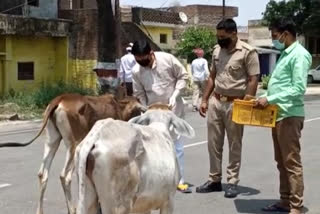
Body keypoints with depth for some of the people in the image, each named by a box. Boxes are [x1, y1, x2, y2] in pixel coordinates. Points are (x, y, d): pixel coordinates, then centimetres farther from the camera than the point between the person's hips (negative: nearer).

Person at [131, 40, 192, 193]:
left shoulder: (167, 59, -14)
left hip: (173, 109, -1)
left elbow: (183, 76, -5)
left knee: (177, 146, 4)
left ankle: (179, 180, 13)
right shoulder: (136, 71, -9)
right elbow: (139, 94, 1)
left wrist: (175, 95, -14)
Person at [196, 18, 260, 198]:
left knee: (234, 144, 5)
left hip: (234, 104, -6)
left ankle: (233, 182, 14)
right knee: (214, 143, 9)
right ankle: (215, 180, 20)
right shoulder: (217, 50, 8)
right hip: (215, 101, 6)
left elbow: (253, 80, -13)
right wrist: (205, 100, 11)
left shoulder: (248, 52, -11)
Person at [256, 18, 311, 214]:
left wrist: (269, 99, -21)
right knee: (282, 162, 14)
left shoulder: (299, 55, -13)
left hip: (290, 116, -9)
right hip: (278, 115, 9)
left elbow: (298, 89, -21)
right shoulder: (285, 53, 16)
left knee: (292, 163, -4)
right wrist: (266, 99, 8)